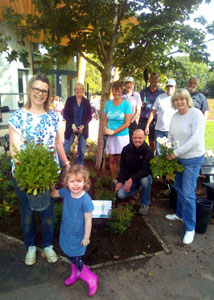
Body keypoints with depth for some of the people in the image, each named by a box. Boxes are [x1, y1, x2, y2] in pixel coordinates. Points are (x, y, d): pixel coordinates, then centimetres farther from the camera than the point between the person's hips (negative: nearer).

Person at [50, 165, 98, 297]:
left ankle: (91, 278, 30)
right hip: (66, 231, 7)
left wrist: (86, 238, -13)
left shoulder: (86, 200, -32)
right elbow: (53, 194, 7)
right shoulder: (66, 192, -16)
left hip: (78, 236, -6)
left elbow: (88, 220, -21)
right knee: (69, 253, 25)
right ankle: (75, 273, 54)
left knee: (74, 257, 6)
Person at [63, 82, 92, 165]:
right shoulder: (70, 100, 2)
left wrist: (82, 126, -13)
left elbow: (89, 116, 3)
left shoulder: (86, 102, 6)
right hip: (71, 129, -1)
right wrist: (72, 125, -14)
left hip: (83, 129, 2)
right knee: (65, 149, -1)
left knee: (82, 150, 6)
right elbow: (65, 114, -2)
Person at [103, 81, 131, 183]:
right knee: (112, 159, 11)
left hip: (122, 136, -3)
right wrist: (105, 129, -9)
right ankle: (114, 180, 26)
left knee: (120, 160, 4)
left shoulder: (126, 104, -6)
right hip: (110, 136, 3)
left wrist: (113, 131, -14)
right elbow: (105, 120, 12)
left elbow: (127, 123, -9)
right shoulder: (108, 103, 6)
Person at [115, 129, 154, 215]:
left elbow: (146, 170, -27)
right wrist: (120, 181, -8)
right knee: (120, 194, -15)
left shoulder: (148, 151, -18)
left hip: (144, 176, -3)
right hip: (129, 178, 3)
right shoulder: (126, 149, -5)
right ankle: (136, 190, 20)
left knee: (145, 179, -38)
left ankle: (145, 204, -12)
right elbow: (122, 167, 3)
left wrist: (131, 179, -36)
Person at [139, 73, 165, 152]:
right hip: (143, 119, 1)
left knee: (152, 142, 4)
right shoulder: (143, 92, 11)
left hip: (155, 121, -1)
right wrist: (141, 106, -9)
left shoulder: (162, 93, 6)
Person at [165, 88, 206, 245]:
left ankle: (190, 228, 11)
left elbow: (196, 139, -25)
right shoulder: (175, 116, 6)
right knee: (178, 187, 20)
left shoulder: (196, 114, -17)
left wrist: (176, 152, -23)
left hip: (193, 159, -7)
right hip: (178, 158, 7)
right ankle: (180, 214, 43)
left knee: (188, 193, -5)